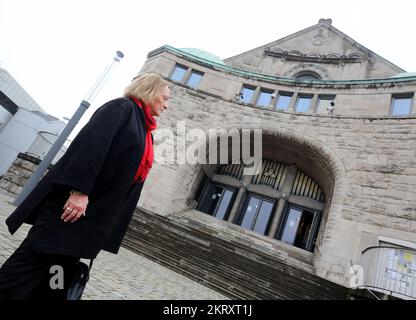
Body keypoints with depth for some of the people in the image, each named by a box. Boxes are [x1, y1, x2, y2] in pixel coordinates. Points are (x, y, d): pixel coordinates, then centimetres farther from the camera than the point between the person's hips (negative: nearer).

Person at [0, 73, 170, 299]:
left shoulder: (146, 134, 19)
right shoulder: (122, 106, -2)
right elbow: (91, 141, -18)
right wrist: (79, 189, -26)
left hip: (96, 215, 8)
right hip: (72, 200, -7)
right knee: (31, 263, -1)